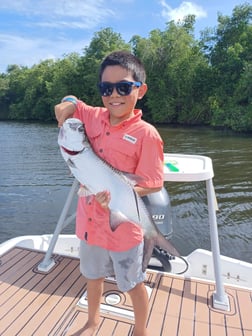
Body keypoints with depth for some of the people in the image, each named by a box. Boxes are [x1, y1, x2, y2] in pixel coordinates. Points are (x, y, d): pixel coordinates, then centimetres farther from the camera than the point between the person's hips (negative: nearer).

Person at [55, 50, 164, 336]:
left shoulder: (146, 133, -18)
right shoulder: (93, 117, -3)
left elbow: (152, 184, -17)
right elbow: (70, 104, 17)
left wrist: (118, 196, -31)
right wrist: (68, 104, -6)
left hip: (123, 225, -5)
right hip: (90, 219, 5)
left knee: (133, 284, 19)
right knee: (93, 275, 28)